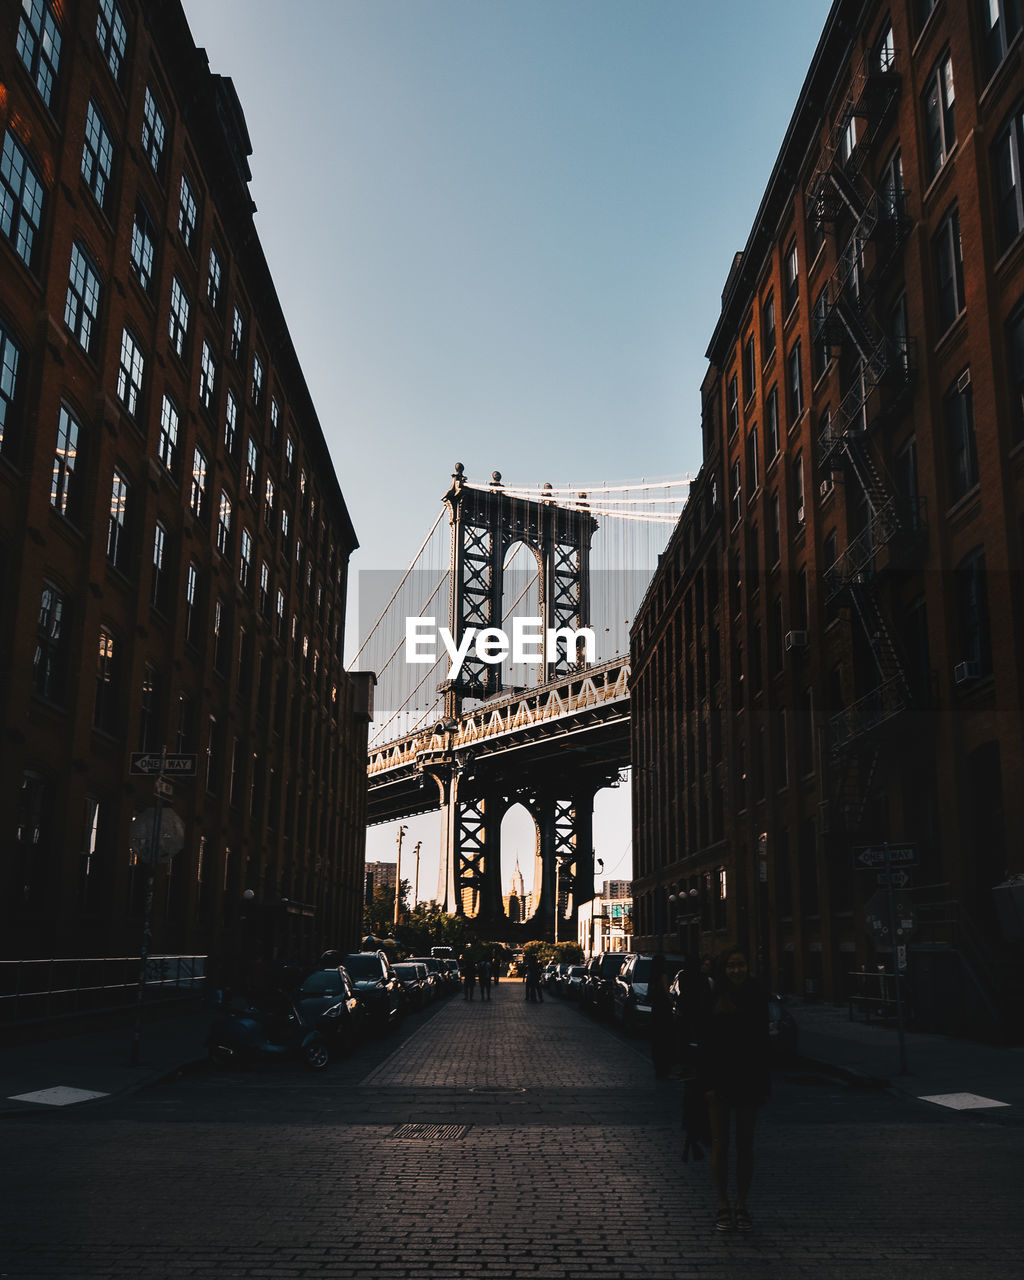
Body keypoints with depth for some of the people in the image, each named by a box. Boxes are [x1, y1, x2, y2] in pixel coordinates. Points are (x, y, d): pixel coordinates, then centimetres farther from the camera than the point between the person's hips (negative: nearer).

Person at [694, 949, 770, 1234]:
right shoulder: (713, 998, -4)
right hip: (720, 1081, -1)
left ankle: (742, 1206, 19)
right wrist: (707, 1082, -9)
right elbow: (704, 1043, -3)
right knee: (720, 1143, 4)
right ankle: (723, 1207, 14)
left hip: (748, 1081, 1)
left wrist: (764, 1085, 1)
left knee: (745, 1144, 8)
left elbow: (763, 1043, 3)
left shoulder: (757, 997, 1)